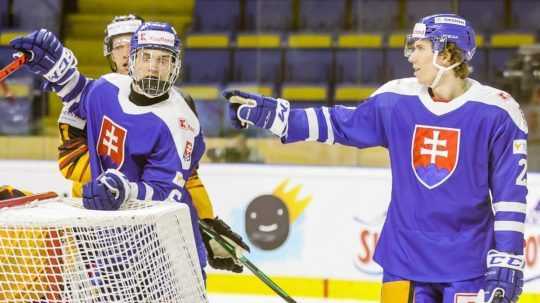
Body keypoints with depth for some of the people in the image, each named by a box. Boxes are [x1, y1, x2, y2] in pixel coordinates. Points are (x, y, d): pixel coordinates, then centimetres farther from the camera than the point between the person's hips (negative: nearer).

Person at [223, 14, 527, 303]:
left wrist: (506, 262, -10)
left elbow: (510, 193, -8)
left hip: (467, 265, -3)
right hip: (406, 257, 4)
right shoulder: (396, 100, 0)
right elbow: (338, 124, 13)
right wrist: (267, 114, 8)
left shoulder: (496, 112, -10)